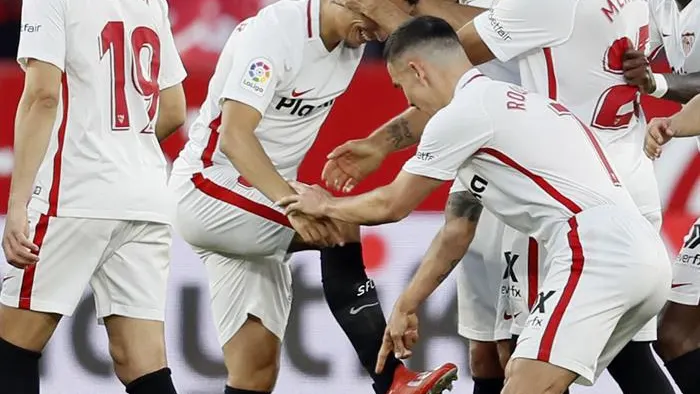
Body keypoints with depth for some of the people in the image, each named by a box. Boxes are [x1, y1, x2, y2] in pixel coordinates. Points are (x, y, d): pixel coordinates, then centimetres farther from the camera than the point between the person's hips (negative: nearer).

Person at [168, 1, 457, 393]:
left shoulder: (352, 42, 3)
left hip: (262, 205, 8)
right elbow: (234, 136, -29)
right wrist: (291, 200, -42)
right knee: (339, 226, -25)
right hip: (206, 189, -8)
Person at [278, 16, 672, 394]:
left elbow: (391, 206, 13)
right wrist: (407, 305, 40)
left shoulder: (461, 113, -1)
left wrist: (325, 205, 32)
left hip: (598, 252, -10)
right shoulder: (508, 103, 28)